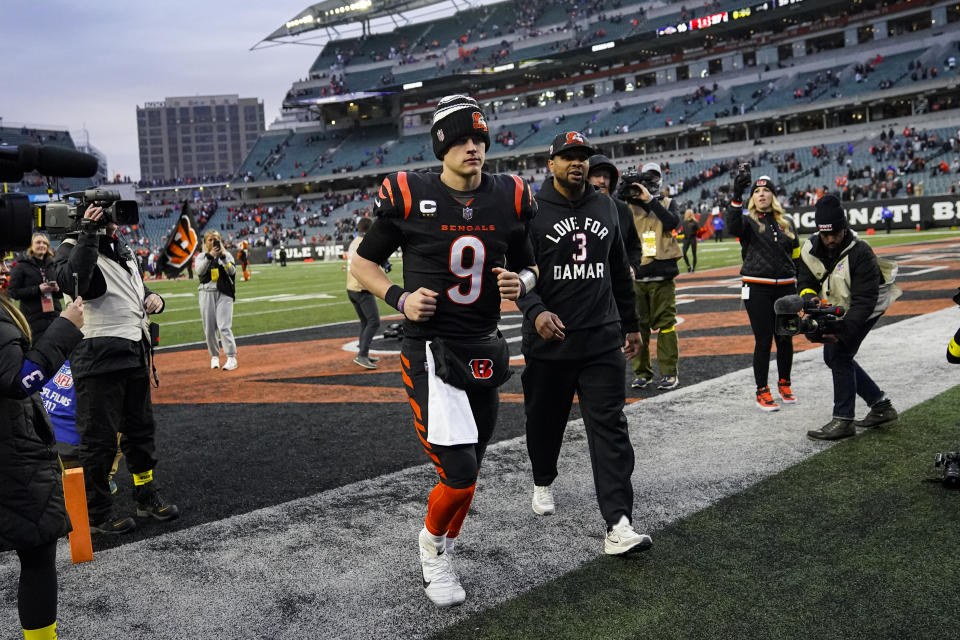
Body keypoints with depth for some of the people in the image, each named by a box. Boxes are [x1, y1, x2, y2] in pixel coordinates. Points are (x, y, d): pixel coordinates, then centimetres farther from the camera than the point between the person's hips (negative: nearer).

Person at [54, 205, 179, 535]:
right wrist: (88, 233, -32)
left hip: (134, 355, 8)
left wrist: (152, 297, 5)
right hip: (99, 357, -8)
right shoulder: (74, 248, -9)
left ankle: (148, 499, 33)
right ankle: (97, 515, 14)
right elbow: (72, 281, -32)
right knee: (99, 438, 0)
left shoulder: (122, 248, 15)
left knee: (141, 430, 18)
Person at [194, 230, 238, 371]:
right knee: (209, 327, 3)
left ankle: (231, 358, -12)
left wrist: (223, 257, -19)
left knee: (224, 326, -12)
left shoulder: (227, 255, 9)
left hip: (224, 293, -2)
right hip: (207, 293, 2)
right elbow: (200, 271, -9)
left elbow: (232, 271, -7)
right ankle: (214, 356, 18)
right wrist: (209, 256, -20)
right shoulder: (201, 256, 10)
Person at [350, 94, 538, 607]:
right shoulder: (408, 197, -8)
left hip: (484, 349, 5)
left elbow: (528, 265, 15)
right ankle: (432, 542, 22)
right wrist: (399, 298, -13)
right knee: (459, 475, -13)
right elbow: (362, 262, 4)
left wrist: (521, 282, -8)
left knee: (466, 471, 15)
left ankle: (439, 561, 41)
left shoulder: (509, 198, 2)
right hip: (429, 348, -4)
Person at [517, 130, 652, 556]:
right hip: (549, 341, -2)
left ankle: (618, 525, -7)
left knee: (610, 429, -5)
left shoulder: (605, 207, 11)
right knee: (545, 420, 14)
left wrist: (631, 324, 20)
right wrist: (536, 312, -26)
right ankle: (543, 483, 42)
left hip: (603, 341, 3)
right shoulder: (532, 210, -3)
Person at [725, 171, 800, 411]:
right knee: (763, 340, -4)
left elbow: (796, 255, 18)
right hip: (757, 288, -4)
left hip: (785, 287, 4)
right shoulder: (748, 220, 1)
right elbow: (732, 226, -24)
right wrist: (737, 195, -36)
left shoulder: (786, 222, 13)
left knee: (786, 339, 9)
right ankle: (762, 391, 6)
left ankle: (784, 384, 27)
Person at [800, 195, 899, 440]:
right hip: (838, 309, 8)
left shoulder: (860, 252, -31)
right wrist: (808, 295, -30)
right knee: (832, 357, 11)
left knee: (840, 355, -16)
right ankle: (881, 405, 22)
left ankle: (843, 420, -7)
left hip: (866, 309, -7)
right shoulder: (810, 248, -13)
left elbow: (864, 300, -32)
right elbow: (806, 281, -5)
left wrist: (842, 330, -42)